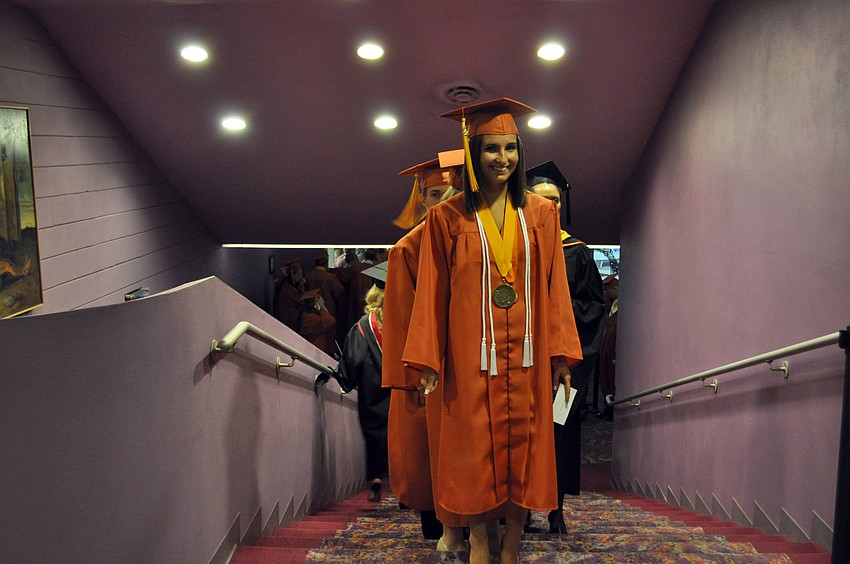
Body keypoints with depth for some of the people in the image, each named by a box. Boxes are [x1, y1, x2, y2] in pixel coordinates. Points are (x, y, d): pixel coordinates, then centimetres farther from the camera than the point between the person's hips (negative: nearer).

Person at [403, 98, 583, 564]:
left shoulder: (541, 214, 7)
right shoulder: (446, 218, 1)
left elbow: (555, 287, 6)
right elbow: (431, 292, -1)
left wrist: (561, 353, 1)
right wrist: (427, 360, -5)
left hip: (526, 354, 2)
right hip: (471, 355, -2)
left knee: (523, 444, 7)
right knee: (474, 447, 4)